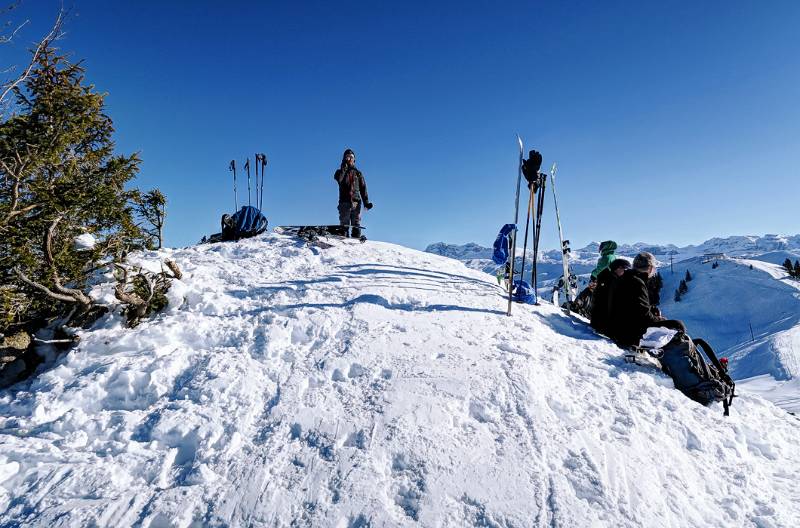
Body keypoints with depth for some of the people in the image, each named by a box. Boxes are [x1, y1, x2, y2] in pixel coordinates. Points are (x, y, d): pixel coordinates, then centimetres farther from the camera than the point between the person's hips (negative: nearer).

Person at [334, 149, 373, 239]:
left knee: (356, 224, -2)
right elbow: (338, 179, -12)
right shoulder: (340, 171, 13)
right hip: (344, 202, -1)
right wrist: (344, 168, -12)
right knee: (344, 223, -6)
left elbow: (363, 188, 13)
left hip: (356, 201, 1)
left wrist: (366, 202, 4)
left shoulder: (358, 173, 17)